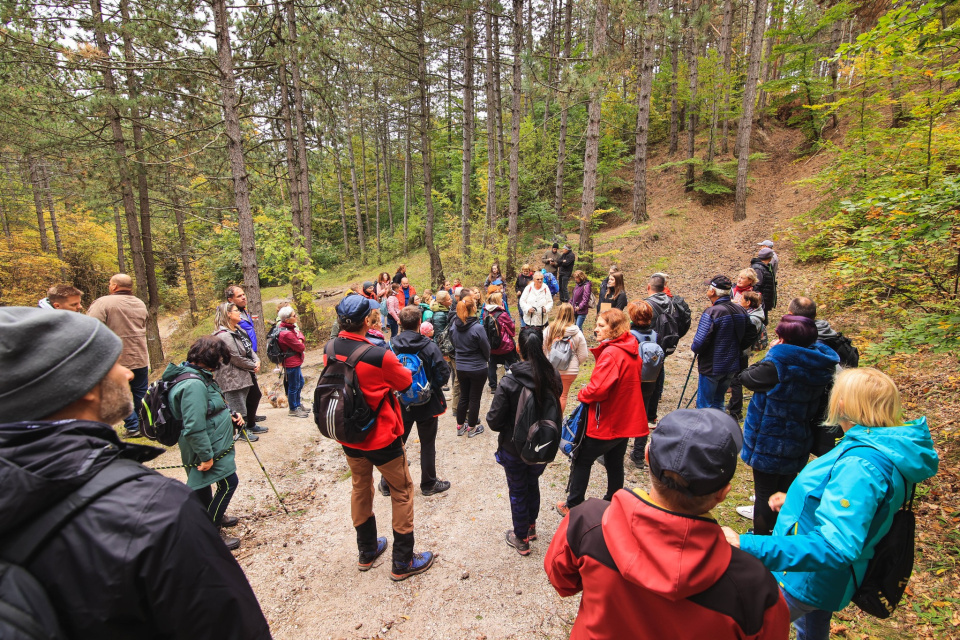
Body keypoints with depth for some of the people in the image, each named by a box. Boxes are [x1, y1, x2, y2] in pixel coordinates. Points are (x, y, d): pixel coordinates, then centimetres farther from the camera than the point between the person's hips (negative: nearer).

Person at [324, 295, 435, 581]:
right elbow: (406, 383, -12)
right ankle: (403, 562, 24)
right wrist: (395, 363, 7)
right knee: (402, 492, 12)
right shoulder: (380, 356, -28)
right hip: (382, 438, -6)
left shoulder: (329, 349, -10)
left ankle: (367, 552, 41)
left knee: (360, 488, 24)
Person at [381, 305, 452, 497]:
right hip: (427, 404, -2)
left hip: (400, 404, 3)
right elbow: (443, 375, -17)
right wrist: (432, 385, 2)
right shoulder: (429, 346, -19)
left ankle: (387, 484, 30)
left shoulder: (390, 346, -11)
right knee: (427, 445, 14)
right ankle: (428, 484, 28)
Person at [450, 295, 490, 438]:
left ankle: (460, 426, 30)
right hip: (477, 369, -5)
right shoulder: (477, 327, -22)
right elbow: (486, 348, -11)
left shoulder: (455, 325, -6)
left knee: (463, 396, 19)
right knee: (475, 398, 10)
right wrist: (486, 359, 9)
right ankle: (472, 428, 22)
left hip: (460, 368, 5)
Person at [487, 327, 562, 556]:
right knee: (533, 484, 28)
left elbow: (494, 420, -20)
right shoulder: (553, 376, -13)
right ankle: (531, 526, 48)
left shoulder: (510, 382, -26)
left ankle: (521, 539, 35)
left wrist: (506, 428, 0)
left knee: (517, 492, 17)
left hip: (515, 449, -4)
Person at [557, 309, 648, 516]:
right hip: (626, 420, 8)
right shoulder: (631, 350, 4)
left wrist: (582, 394, -10)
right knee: (615, 464, 21)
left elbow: (598, 389, -31)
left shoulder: (611, 353, -25)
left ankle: (573, 505, 23)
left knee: (582, 460, 10)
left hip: (607, 422, -8)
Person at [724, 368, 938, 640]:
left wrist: (748, 546, -50)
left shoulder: (859, 466, -37)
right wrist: (797, 502, 15)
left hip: (806, 579, -9)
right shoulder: (884, 447, -4)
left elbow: (835, 547, -44)